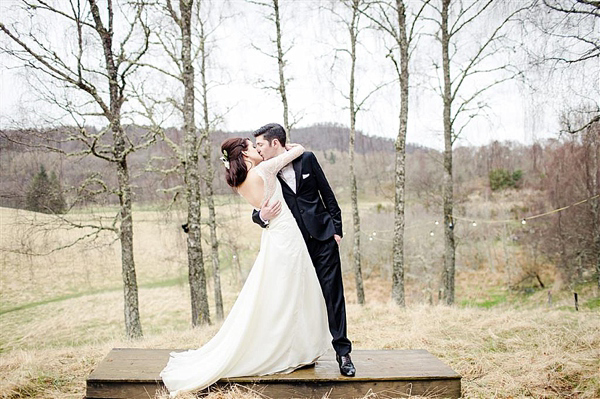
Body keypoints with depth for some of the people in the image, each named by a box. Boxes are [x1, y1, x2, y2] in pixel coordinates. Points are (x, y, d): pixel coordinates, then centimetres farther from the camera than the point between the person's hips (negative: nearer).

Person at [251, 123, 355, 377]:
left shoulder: (306, 159, 0)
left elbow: (327, 193, 6)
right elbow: (256, 212, 4)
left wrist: (336, 229, 3)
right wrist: (262, 216, -21)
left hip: (323, 235, -1)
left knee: (333, 294, -1)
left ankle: (343, 352, 5)